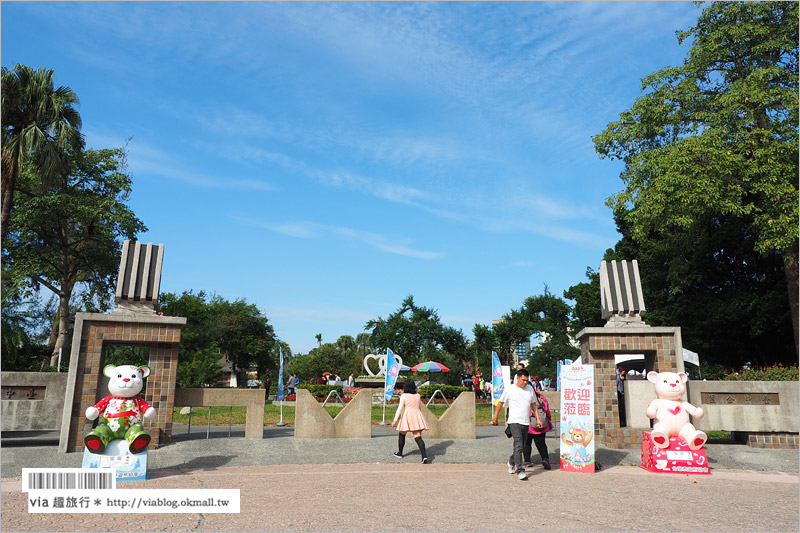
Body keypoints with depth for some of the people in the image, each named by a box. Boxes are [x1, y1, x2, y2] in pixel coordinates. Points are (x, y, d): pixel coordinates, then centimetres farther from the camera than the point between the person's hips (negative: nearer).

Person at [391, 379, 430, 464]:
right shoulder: (418, 396, 10)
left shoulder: (404, 396, -4)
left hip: (407, 416, -3)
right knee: (418, 437, -4)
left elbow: (400, 408, -9)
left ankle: (400, 453, 32)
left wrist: (395, 420, -8)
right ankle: (424, 456, -20)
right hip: (417, 417, 4)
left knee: (402, 434, 19)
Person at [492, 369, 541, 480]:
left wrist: (538, 418, 15)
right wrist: (495, 416, 11)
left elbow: (533, 404, 20)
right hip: (514, 422, -5)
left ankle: (512, 462, 39)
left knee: (520, 447, 14)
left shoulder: (530, 389, 9)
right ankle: (520, 471, -11)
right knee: (518, 447, -14)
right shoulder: (509, 389, -4)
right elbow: (501, 403, 7)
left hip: (526, 423, 5)